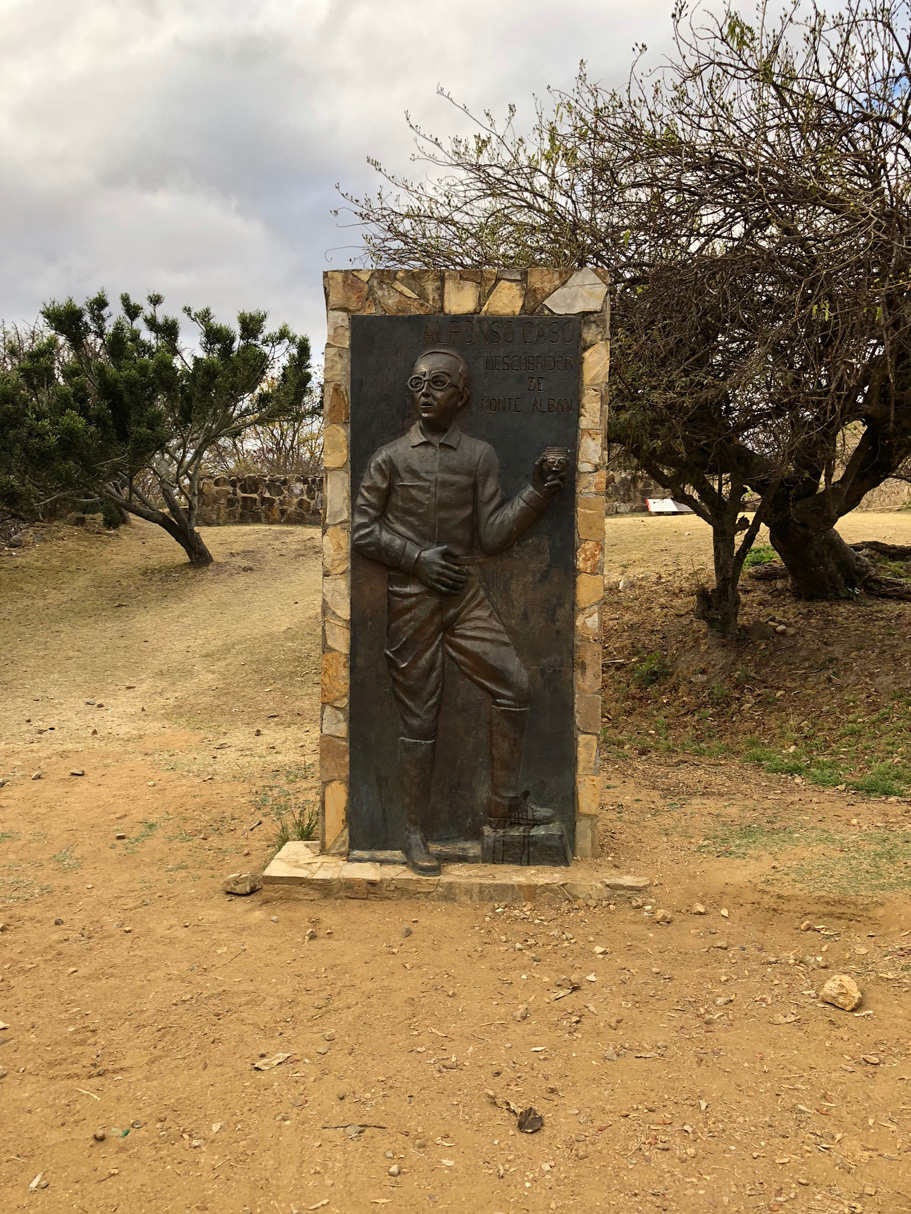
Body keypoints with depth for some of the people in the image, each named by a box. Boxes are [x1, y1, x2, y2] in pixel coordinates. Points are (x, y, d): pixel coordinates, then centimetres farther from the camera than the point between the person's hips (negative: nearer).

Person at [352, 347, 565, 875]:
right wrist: (416, 558, -11)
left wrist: (537, 493, -9)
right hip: (410, 598, -2)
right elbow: (363, 530, 1)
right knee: (419, 716, 2)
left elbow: (492, 535, 2)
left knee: (515, 684, -8)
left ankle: (505, 803, 10)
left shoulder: (480, 455, 7)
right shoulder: (390, 457, 2)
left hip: (465, 594, 2)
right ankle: (415, 833, 15)